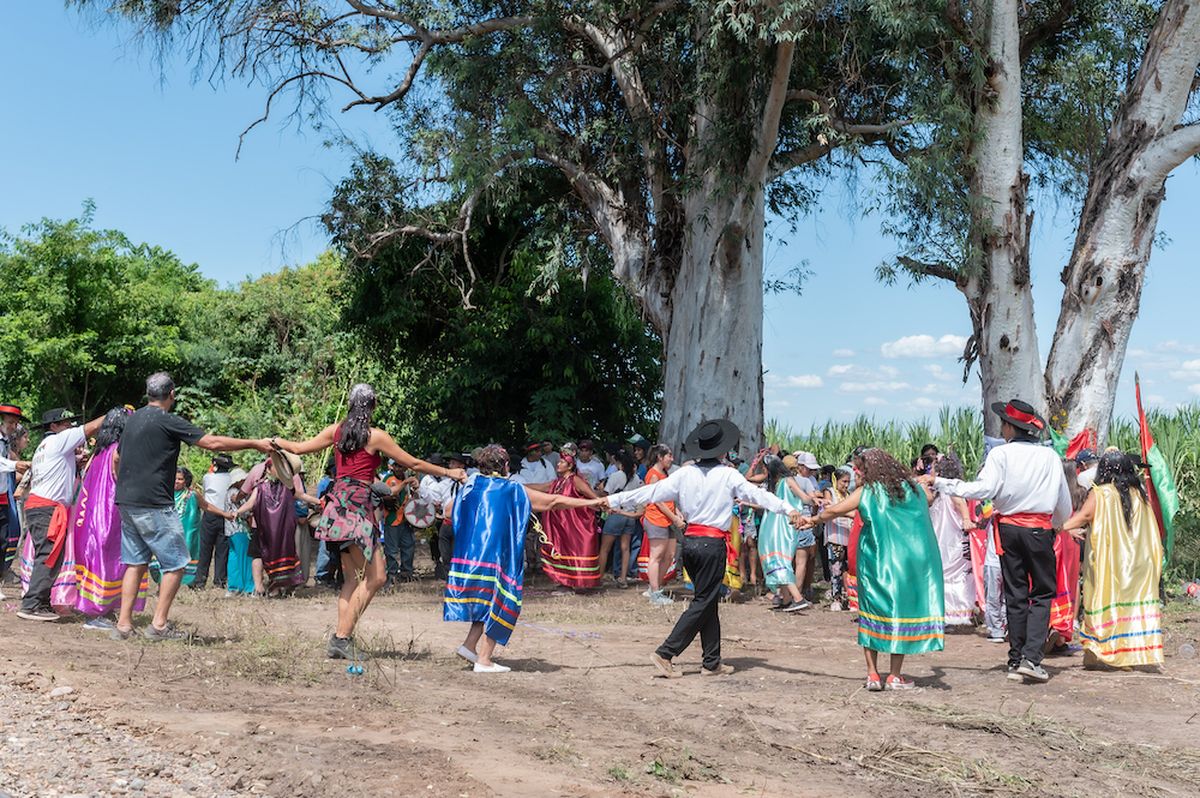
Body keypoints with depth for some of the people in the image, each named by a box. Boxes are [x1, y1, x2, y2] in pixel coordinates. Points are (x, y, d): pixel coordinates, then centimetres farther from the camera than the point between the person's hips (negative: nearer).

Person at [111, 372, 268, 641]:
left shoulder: (133, 419, 14)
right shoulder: (168, 421, -11)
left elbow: (117, 459, 24)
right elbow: (213, 443, -15)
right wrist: (255, 444, -8)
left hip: (126, 504, 8)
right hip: (153, 505, -8)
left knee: (136, 562, 14)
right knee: (176, 563, 1)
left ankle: (124, 624, 11)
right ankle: (159, 624, 0)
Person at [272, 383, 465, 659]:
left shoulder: (336, 430, 9)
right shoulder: (376, 436, -5)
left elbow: (300, 448, 17)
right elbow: (414, 464, 0)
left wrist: (276, 441, 37)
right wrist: (449, 473, 10)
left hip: (339, 501, 7)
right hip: (358, 505, -7)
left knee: (353, 578, 11)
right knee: (376, 576, -5)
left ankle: (342, 639, 7)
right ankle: (342, 637, -9)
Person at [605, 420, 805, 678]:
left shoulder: (684, 473, 3)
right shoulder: (728, 475, -7)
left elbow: (651, 491, 2)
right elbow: (757, 494, -14)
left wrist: (613, 500, 7)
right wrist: (788, 510, -18)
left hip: (690, 540, 6)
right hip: (713, 543, -6)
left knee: (709, 601, 15)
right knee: (703, 603, 2)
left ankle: (712, 662, 18)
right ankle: (666, 653, -5)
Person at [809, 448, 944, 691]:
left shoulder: (867, 492, -2)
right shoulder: (913, 488, 9)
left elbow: (834, 510, -3)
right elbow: (930, 498, 30)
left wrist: (813, 520, 11)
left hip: (878, 563, -2)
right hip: (914, 561, 2)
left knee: (873, 613, 8)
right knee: (901, 611, 6)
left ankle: (873, 674, 4)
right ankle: (895, 675, 7)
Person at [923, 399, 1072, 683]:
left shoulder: (1000, 454, -7)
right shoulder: (1050, 456, 1)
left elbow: (983, 489, -17)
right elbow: (1064, 504, 9)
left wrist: (939, 482, -12)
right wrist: (1059, 524, 29)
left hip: (1009, 528, 0)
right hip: (1039, 530, 0)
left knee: (1015, 594, 9)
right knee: (1042, 592, 6)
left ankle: (1016, 660, 12)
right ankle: (1031, 657, -7)